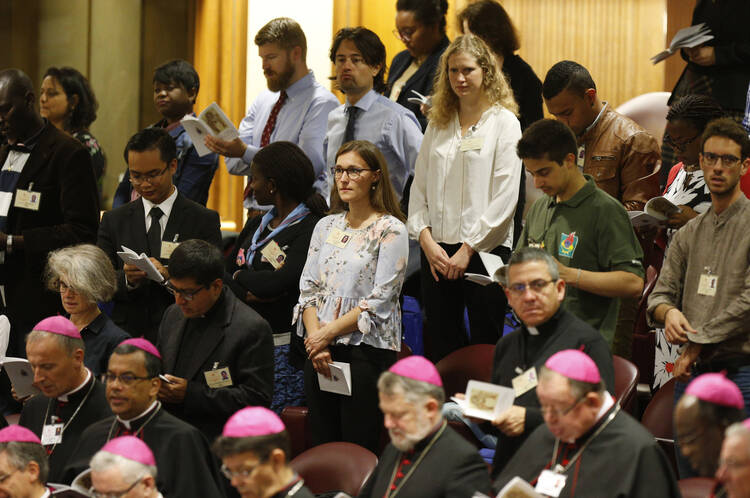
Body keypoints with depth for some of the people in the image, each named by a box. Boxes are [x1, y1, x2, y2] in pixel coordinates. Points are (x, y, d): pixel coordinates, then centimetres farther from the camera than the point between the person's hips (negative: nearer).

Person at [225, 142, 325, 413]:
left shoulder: (312, 228, -9)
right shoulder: (255, 225, 16)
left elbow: (277, 283, -21)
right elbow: (220, 275, 11)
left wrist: (240, 276, -1)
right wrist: (246, 294, -11)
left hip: (284, 349, -7)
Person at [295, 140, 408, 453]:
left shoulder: (390, 230, -4)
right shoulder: (326, 227, 14)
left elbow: (379, 301, -11)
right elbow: (308, 288, 11)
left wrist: (327, 333, -12)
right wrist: (315, 339, -5)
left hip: (368, 350, -6)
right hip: (320, 350, 6)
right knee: (321, 447, 5)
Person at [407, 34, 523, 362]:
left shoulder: (504, 122, -1)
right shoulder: (438, 124, 14)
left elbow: (505, 197, -7)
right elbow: (419, 187, 12)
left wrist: (468, 249, -11)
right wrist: (426, 238, -3)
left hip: (485, 250, -5)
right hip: (437, 251, 5)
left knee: (485, 350, -2)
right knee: (440, 349, 6)